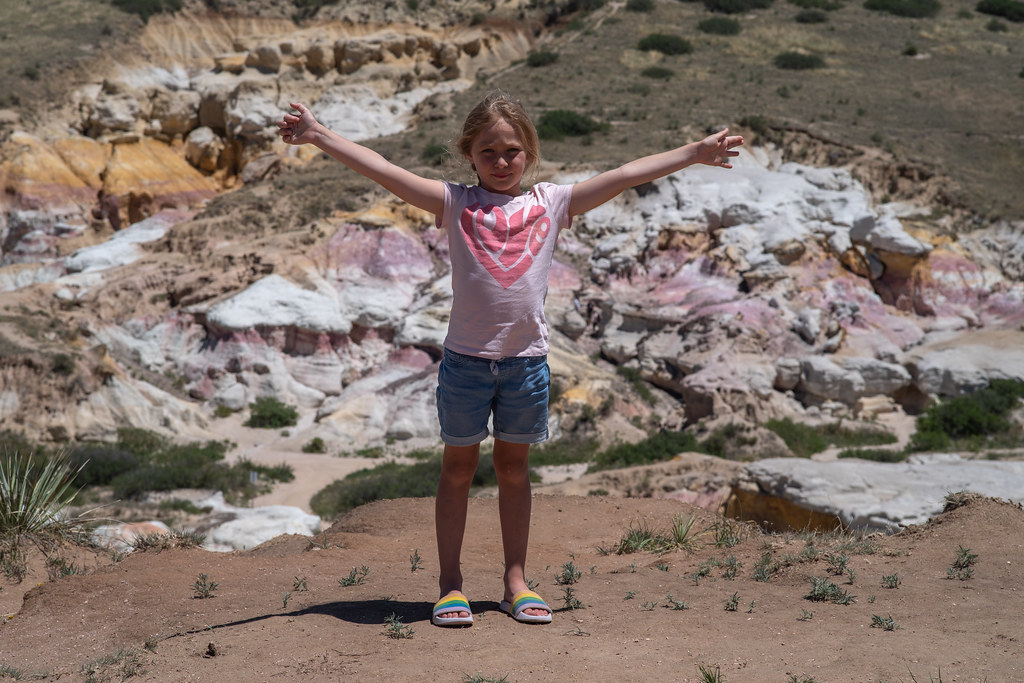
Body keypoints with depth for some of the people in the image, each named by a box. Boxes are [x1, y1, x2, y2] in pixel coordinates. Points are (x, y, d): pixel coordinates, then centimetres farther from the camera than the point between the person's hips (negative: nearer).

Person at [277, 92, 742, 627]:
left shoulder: (551, 202, 4)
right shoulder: (456, 203, 0)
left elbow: (624, 176, 3)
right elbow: (382, 170, -5)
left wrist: (694, 153, 2)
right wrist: (318, 135, -11)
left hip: (526, 359, 1)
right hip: (465, 358, -1)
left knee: (514, 467, 13)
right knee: (458, 467, 8)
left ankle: (516, 581, 22)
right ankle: (450, 584, 15)